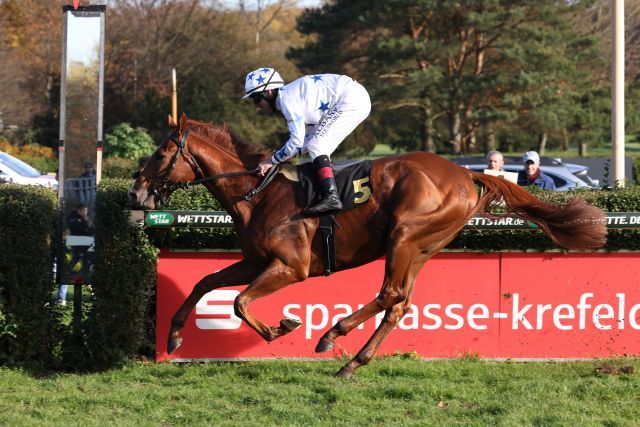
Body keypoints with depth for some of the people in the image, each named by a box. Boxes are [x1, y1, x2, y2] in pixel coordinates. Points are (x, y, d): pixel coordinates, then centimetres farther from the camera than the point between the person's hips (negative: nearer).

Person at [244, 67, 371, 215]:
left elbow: (297, 141, -18)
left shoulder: (286, 99, -14)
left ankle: (331, 197, -25)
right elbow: (307, 140, 18)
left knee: (316, 146, -13)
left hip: (351, 99, -10)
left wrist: (272, 161, -8)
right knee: (319, 147, 14)